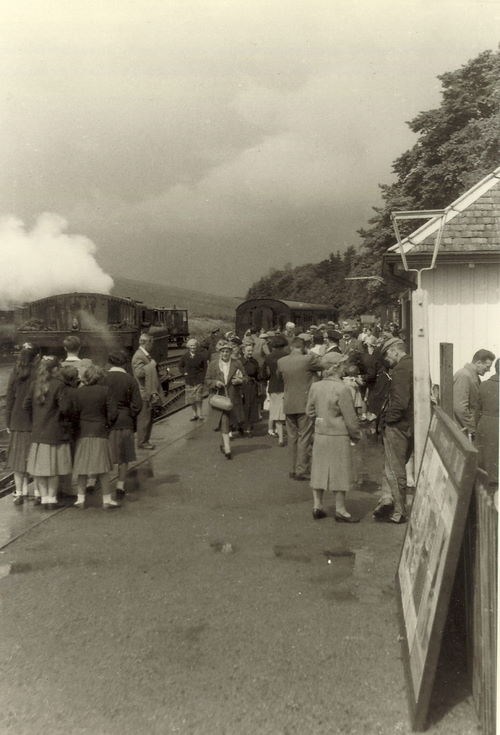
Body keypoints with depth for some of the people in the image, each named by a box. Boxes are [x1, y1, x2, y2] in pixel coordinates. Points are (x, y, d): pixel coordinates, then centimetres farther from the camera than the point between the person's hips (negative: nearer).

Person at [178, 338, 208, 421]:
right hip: (189, 380, 3)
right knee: (191, 398, 7)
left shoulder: (201, 355, -6)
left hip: (199, 380, -3)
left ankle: (199, 413, 3)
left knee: (198, 398, -8)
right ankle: (194, 414, 17)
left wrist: (203, 375, -5)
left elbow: (206, 367, 2)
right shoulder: (185, 356, 3)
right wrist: (183, 372, 3)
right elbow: (180, 366, 17)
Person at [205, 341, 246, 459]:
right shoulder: (213, 364, 2)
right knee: (223, 423, -10)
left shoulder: (237, 363, 3)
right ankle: (227, 449, -9)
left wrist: (239, 380, -15)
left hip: (233, 398, 2)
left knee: (229, 422, 11)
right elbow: (207, 380, 5)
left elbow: (244, 378, 8)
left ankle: (224, 444, 35)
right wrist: (215, 383, -16)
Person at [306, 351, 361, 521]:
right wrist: (356, 436, 0)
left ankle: (317, 506, 22)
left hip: (320, 435, 6)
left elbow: (310, 411, 8)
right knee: (340, 472, 5)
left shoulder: (315, 386, 0)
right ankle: (340, 510, 14)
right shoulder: (342, 389, -18)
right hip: (339, 437, -6)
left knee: (320, 469, 14)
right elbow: (350, 418, -14)